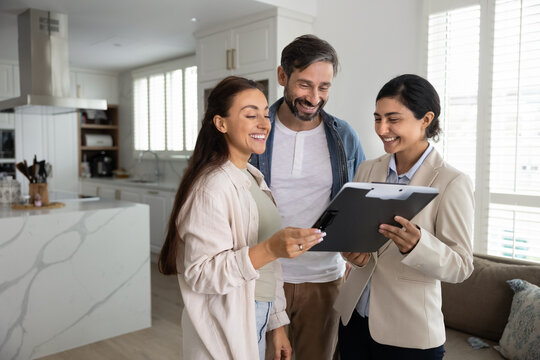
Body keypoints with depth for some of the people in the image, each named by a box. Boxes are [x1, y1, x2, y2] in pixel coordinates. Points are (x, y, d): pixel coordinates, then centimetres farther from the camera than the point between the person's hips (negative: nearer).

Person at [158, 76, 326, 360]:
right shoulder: (212, 186, -20)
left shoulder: (253, 179, 7)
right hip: (225, 332, -7)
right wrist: (270, 249, -33)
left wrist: (277, 324, 15)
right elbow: (200, 274, -24)